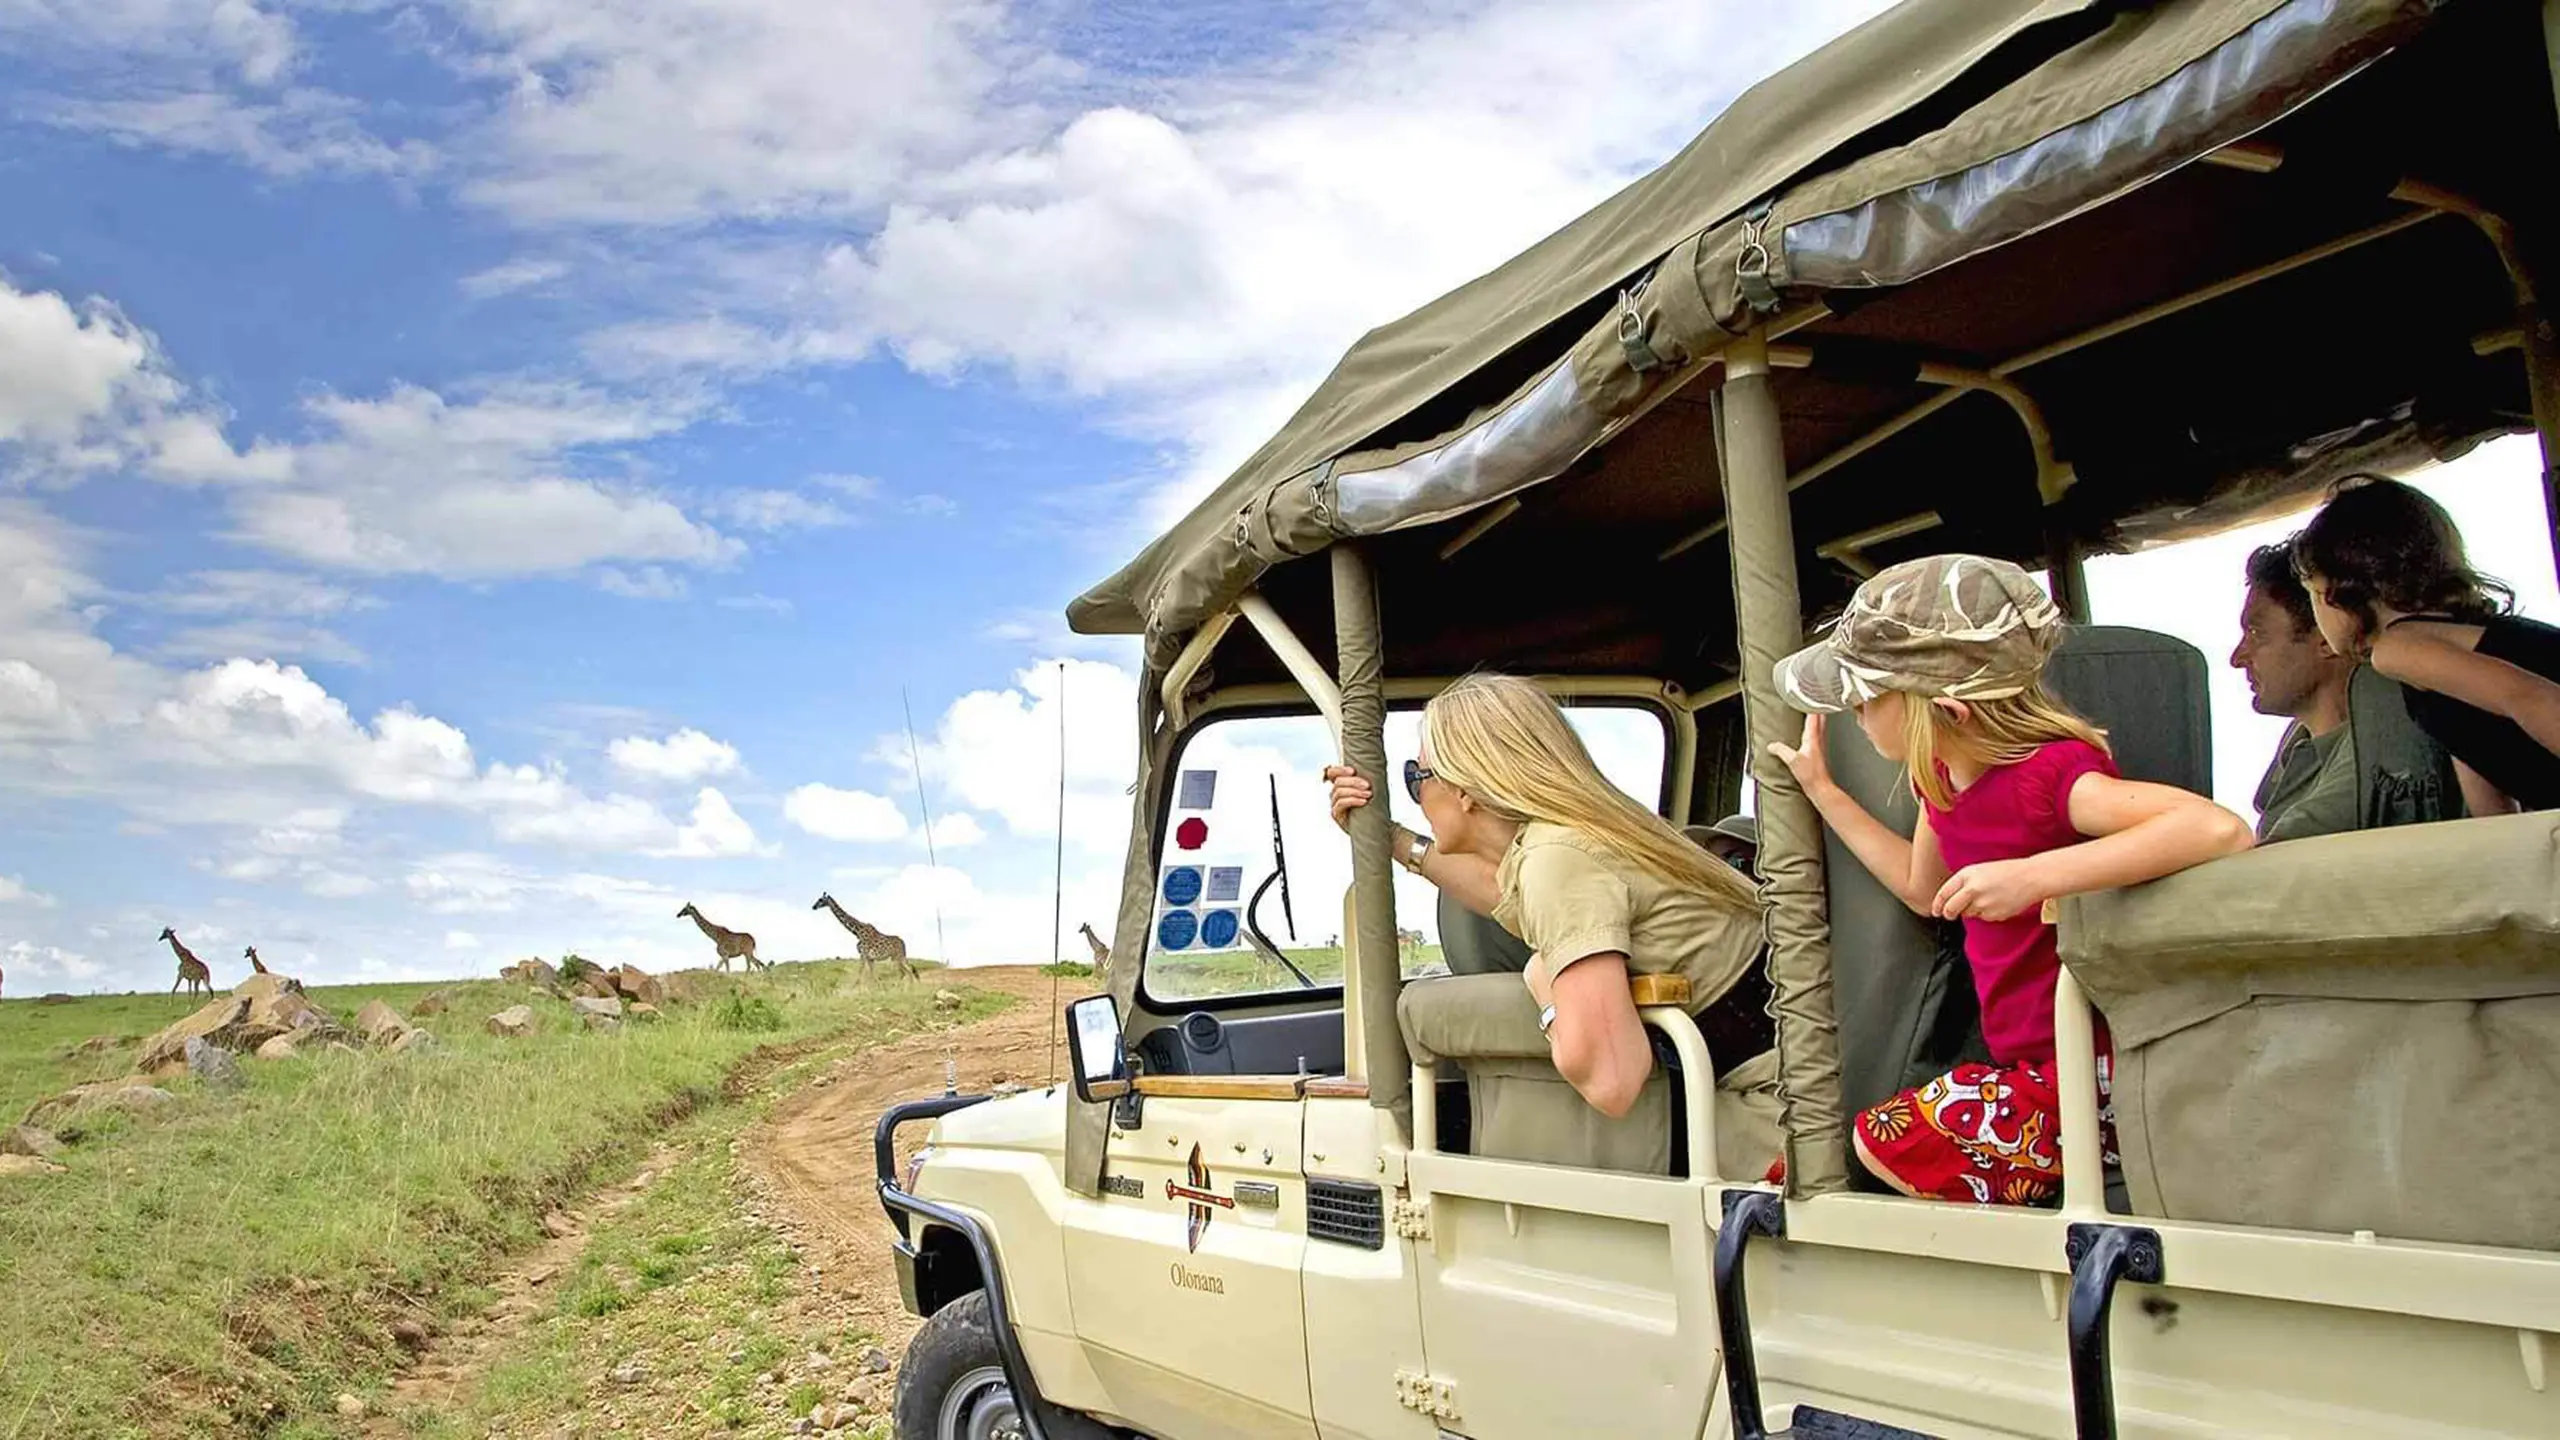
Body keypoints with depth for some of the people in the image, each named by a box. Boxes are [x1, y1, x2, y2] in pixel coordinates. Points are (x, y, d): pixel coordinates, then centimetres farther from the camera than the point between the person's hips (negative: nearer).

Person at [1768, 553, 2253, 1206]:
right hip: (2027, 1065, 8)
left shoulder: (2048, 774, -23)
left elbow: (2222, 829, -39)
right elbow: (1924, 889, 24)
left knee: (1886, 1145, -20)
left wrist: (2032, 875, -41)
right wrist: (1821, 790, 22)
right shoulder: (1945, 777, 4)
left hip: (2091, 1075, -8)